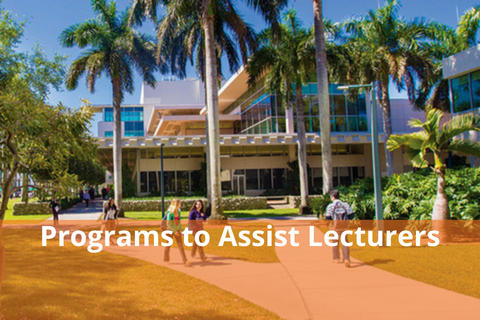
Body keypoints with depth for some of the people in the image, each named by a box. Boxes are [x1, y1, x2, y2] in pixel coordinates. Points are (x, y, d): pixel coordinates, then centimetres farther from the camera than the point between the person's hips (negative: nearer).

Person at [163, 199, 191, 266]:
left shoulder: (179, 211, 0)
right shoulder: (170, 212, -19)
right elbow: (168, 223, -22)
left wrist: (181, 230, 11)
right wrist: (174, 231, -24)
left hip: (177, 230, 5)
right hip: (170, 230, -5)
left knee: (180, 244, -7)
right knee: (168, 245, 11)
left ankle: (185, 261, -16)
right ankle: (166, 259, 34)